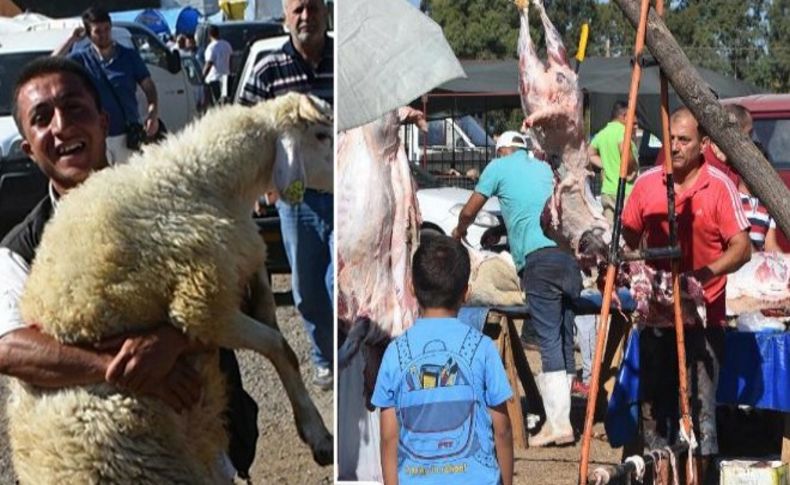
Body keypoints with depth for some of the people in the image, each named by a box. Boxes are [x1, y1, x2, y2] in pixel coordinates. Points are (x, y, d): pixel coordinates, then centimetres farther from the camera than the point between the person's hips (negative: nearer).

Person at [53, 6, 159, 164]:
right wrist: (72, 40, -12)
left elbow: (148, 86, 1)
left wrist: (153, 113, -16)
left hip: (128, 136, 1)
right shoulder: (82, 58, 1)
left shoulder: (129, 56, 2)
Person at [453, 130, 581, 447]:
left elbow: (469, 212, 17)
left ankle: (559, 424, -12)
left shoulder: (499, 167, 11)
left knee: (549, 341, -9)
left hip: (539, 258, -6)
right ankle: (559, 418, 11)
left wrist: (458, 231, 39)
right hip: (569, 255, 6)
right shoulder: (545, 168, 26)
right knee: (565, 340, 8)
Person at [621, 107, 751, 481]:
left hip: (703, 314, -4)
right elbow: (629, 238, 13)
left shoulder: (719, 186, -7)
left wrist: (704, 274, -25)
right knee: (654, 398, 11)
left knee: (700, 402, -4)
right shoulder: (647, 183, 4)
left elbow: (741, 248, -10)